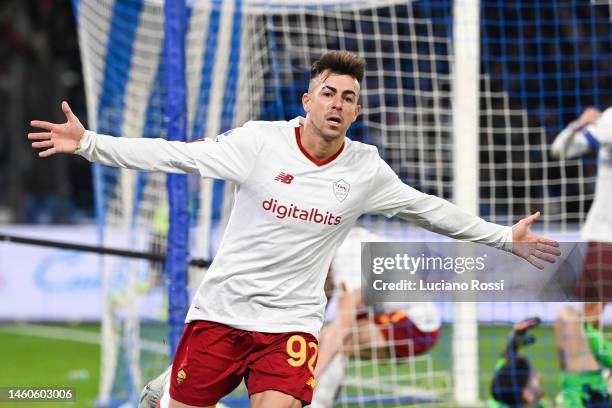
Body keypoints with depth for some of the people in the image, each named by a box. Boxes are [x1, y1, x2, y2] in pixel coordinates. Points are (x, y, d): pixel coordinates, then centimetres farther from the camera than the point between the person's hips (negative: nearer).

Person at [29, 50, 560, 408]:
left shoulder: (366, 168, 2)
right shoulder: (261, 141, -6)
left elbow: (429, 208, 15)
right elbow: (175, 154, -9)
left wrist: (503, 237, 17)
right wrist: (89, 144, -16)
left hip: (292, 321, 1)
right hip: (221, 309, -1)